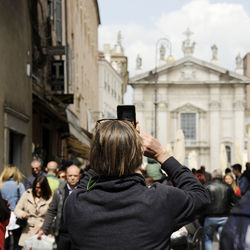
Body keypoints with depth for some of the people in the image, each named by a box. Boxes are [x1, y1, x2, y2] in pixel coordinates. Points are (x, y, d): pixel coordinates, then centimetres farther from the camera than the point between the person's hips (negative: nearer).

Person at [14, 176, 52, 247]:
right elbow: (17, 209, 10)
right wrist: (22, 214, -11)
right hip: (28, 232, 2)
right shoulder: (27, 194, 7)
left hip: (42, 232, -2)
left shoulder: (49, 198, -3)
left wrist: (41, 226, -15)